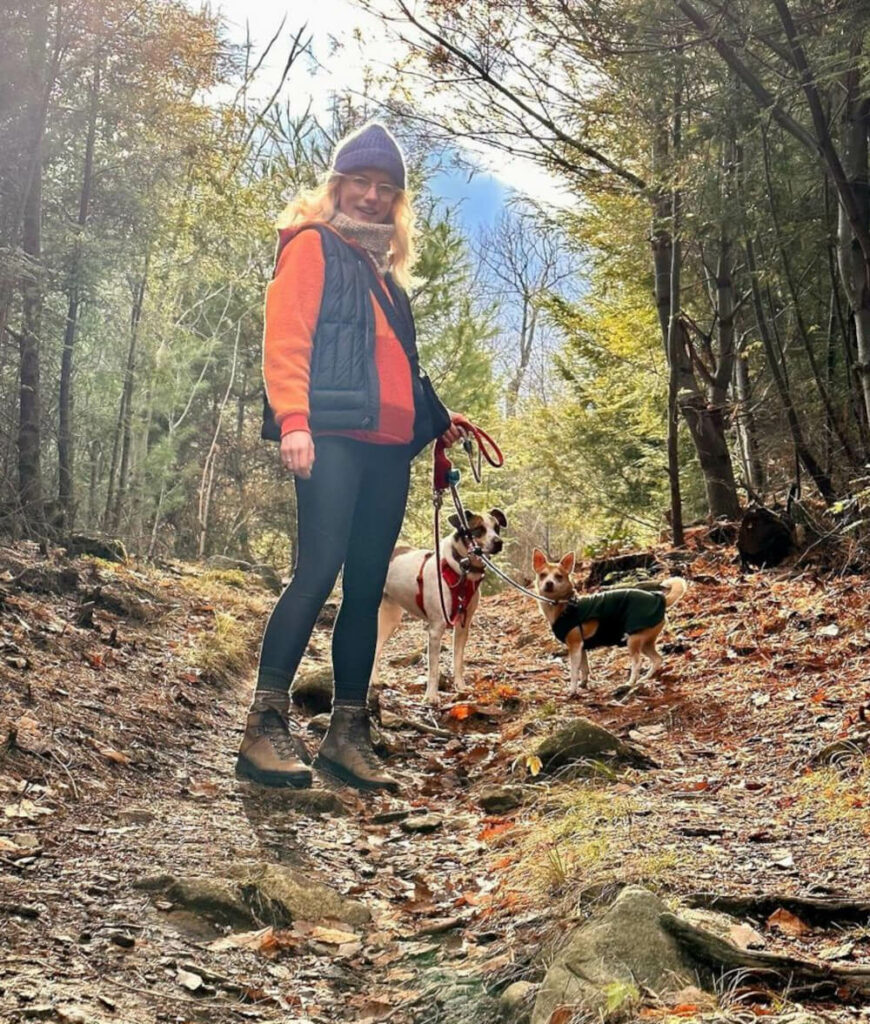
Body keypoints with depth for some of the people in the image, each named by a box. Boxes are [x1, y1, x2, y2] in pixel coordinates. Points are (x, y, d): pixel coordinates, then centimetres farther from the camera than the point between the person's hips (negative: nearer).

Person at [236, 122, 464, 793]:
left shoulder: (383, 268, 26)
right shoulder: (314, 247, 4)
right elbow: (286, 337, -9)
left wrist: (436, 422, 22)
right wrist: (293, 420, -22)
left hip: (389, 448, 8)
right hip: (333, 436, -7)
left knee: (367, 587, 5)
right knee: (320, 570, -16)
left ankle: (349, 732, 9)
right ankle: (266, 728, -14)